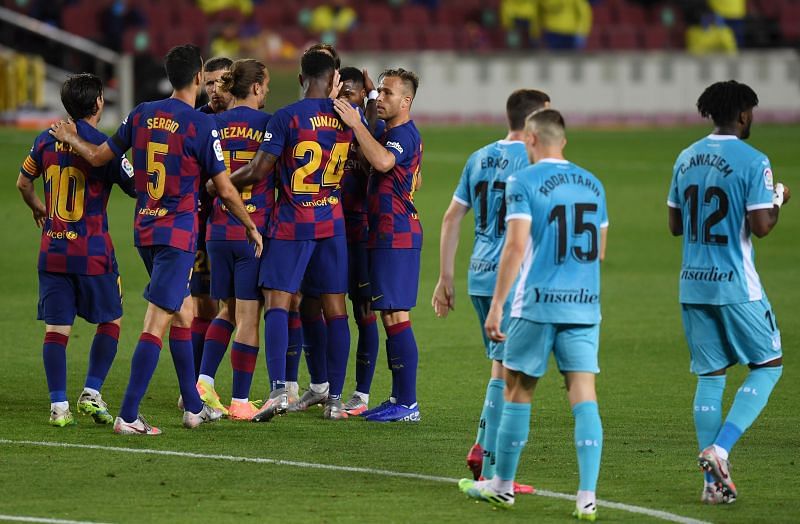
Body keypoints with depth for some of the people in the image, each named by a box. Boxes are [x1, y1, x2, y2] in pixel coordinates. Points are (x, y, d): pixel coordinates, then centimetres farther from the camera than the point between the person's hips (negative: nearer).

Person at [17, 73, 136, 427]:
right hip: (93, 252, -4)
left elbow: (23, 183, 19)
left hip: (52, 250, 4)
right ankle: (91, 394, 3)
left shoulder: (46, 141, 4)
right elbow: (136, 188, -6)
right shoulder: (103, 145, -11)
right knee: (111, 321, 12)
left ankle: (58, 405, -2)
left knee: (56, 328, 3)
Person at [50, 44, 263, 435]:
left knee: (184, 312, 20)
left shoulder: (142, 115, 4)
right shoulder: (201, 125, -12)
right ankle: (128, 416, -14)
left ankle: (193, 407, 27)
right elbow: (225, 190, -8)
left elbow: (98, 156, 14)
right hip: (178, 233, -7)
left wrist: (70, 139, 34)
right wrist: (252, 228, 6)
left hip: (145, 229, 7)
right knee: (156, 324, -9)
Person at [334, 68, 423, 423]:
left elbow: (383, 161, -35)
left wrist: (356, 124, -29)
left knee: (395, 316, -10)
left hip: (395, 234, -11)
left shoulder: (403, 134, -15)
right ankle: (400, 399, 16)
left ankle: (407, 404, -10)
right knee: (391, 316, 12)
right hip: (388, 233, 11)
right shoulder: (395, 133, 18)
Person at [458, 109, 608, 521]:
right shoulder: (592, 184, 11)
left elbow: (516, 245, -14)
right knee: (583, 396, -1)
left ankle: (502, 486, 21)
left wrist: (496, 305, -11)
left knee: (517, 392, 10)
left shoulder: (523, 182, -6)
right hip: (584, 303, 4)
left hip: (537, 304, -4)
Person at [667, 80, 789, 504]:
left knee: (709, 376, 11)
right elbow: (761, 225, -16)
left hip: (693, 284, 6)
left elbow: (675, 225, 13)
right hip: (736, 286, -6)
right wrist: (778, 201, 3)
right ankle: (720, 448, -8)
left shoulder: (686, 159, 9)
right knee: (769, 364, 10)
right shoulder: (752, 161, -11)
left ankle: (714, 481, 8)